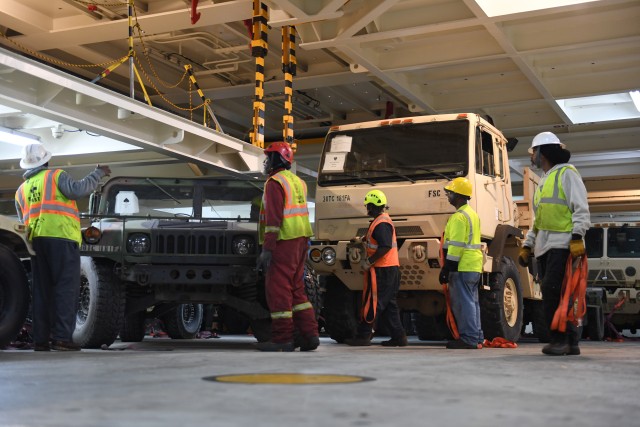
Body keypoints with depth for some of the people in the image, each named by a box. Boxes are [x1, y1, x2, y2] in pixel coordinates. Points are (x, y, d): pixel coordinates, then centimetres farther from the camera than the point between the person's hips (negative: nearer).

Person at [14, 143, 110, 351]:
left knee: (42, 290, 9)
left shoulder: (21, 190, 23)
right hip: (61, 237, -6)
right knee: (66, 287, -6)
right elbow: (78, 189, -12)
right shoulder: (55, 176, 3)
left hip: (36, 240, 6)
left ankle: (41, 339, 7)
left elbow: (23, 220, 25)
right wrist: (98, 173, -2)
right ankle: (62, 337, -14)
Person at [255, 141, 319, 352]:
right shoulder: (297, 181, 18)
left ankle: (282, 339, -5)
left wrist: (267, 249, -21)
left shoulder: (275, 182, -10)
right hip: (300, 240, 9)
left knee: (278, 289, -5)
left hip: (284, 242, -9)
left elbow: (273, 218, -19)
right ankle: (309, 334, 11)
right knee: (296, 289, 13)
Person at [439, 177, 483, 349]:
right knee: (472, 302, 13)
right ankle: (477, 338, 17)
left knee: (463, 303, -7)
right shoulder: (472, 214, 19)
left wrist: (446, 269, -17)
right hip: (475, 267, 10)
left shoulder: (459, 216, -14)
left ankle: (468, 338, -6)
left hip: (462, 267, -10)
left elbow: (456, 246, -19)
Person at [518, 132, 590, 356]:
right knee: (553, 294, 4)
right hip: (544, 246, 8)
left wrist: (577, 237, -21)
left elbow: (581, 209, -9)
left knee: (552, 290, -17)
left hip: (563, 244, -8)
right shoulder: (543, 181, 26)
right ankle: (571, 341, 9)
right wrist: (527, 245, 20)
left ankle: (560, 339, -11)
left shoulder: (567, 173, 1)